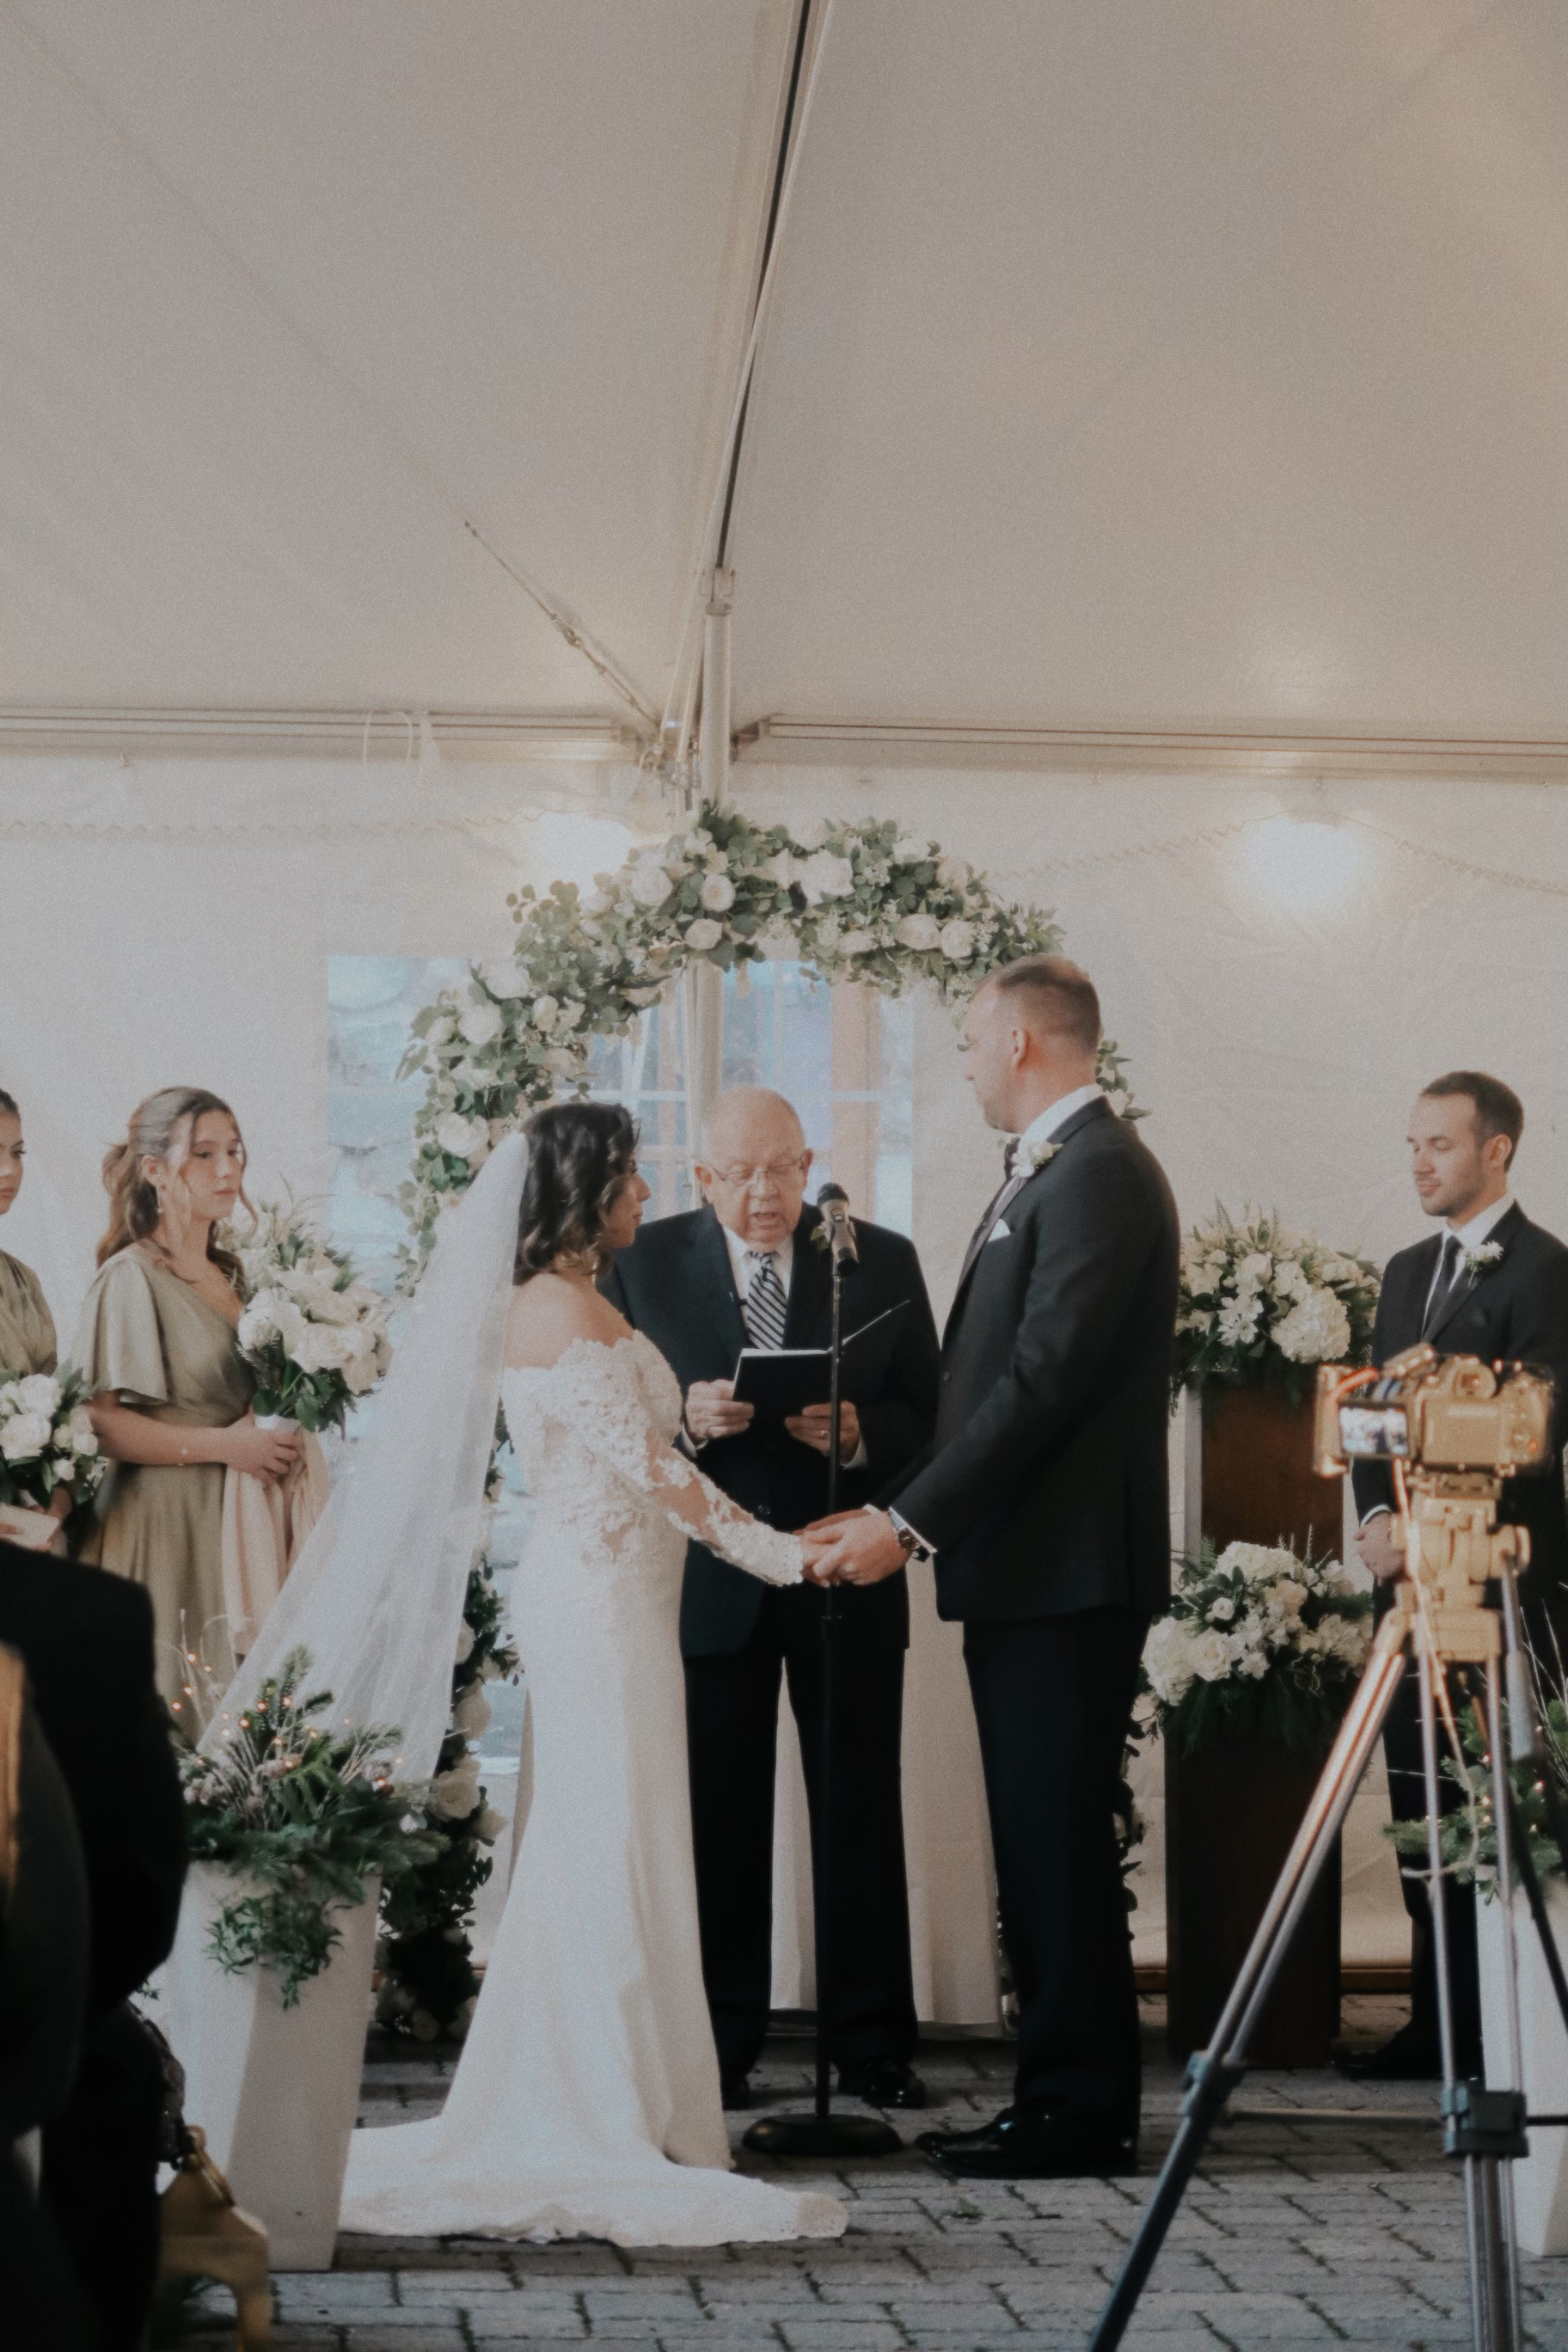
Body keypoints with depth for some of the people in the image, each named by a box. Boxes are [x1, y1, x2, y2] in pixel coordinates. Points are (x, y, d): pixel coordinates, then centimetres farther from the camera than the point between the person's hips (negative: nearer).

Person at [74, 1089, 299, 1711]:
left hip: (236, 1520, 7)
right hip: (165, 1519, -7)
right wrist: (223, 1444, -16)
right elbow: (101, 1422, -17)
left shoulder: (231, 1274, 14)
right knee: (166, 1719, -7)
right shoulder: (131, 1278, -8)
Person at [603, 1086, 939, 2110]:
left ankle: (874, 2046, 12)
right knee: (718, 1822, 3)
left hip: (845, 1576, 0)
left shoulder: (882, 1260, 6)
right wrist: (686, 1419, -19)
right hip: (707, 1580, 0)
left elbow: (929, 1418, 2)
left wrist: (858, 1435, -19)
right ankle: (719, 2050, 11)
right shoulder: (644, 1263, 5)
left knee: (861, 1816, 4)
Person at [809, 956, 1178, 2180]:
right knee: (1041, 1842, 12)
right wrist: (905, 1509, 14)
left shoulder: (1098, 1173, -14)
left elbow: (1043, 1379, -21)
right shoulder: (1050, 1171, 18)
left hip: (1069, 1571, -10)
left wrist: (909, 1521, -19)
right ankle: (1061, 2097, 19)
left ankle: (1080, 2109, 3)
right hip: (1028, 1569, 10)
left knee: (1060, 1841, -5)